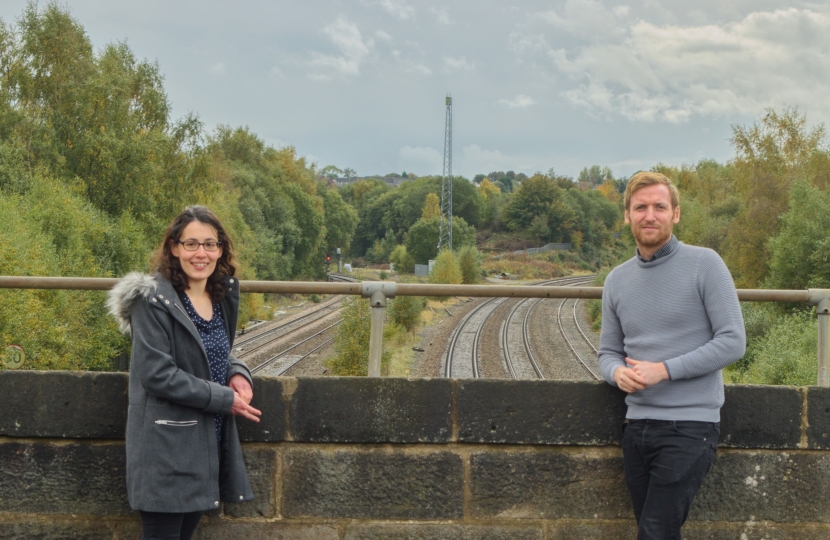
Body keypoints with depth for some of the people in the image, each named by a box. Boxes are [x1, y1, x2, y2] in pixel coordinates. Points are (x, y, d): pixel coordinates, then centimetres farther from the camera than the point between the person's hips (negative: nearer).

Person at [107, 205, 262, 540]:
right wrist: (224, 399, -16)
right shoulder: (154, 301, -13)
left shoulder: (222, 299, 8)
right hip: (167, 447, -7)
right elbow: (156, 374, -19)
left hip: (208, 443, 7)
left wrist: (236, 374, -3)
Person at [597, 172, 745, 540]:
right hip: (638, 424, 6)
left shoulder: (704, 264, -5)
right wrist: (618, 372, -8)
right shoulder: (617, 280, 11)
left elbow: (733, 341, -10)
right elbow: (608, 351, 17)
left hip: (690, 426, -5)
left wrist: (664, 370, -16)